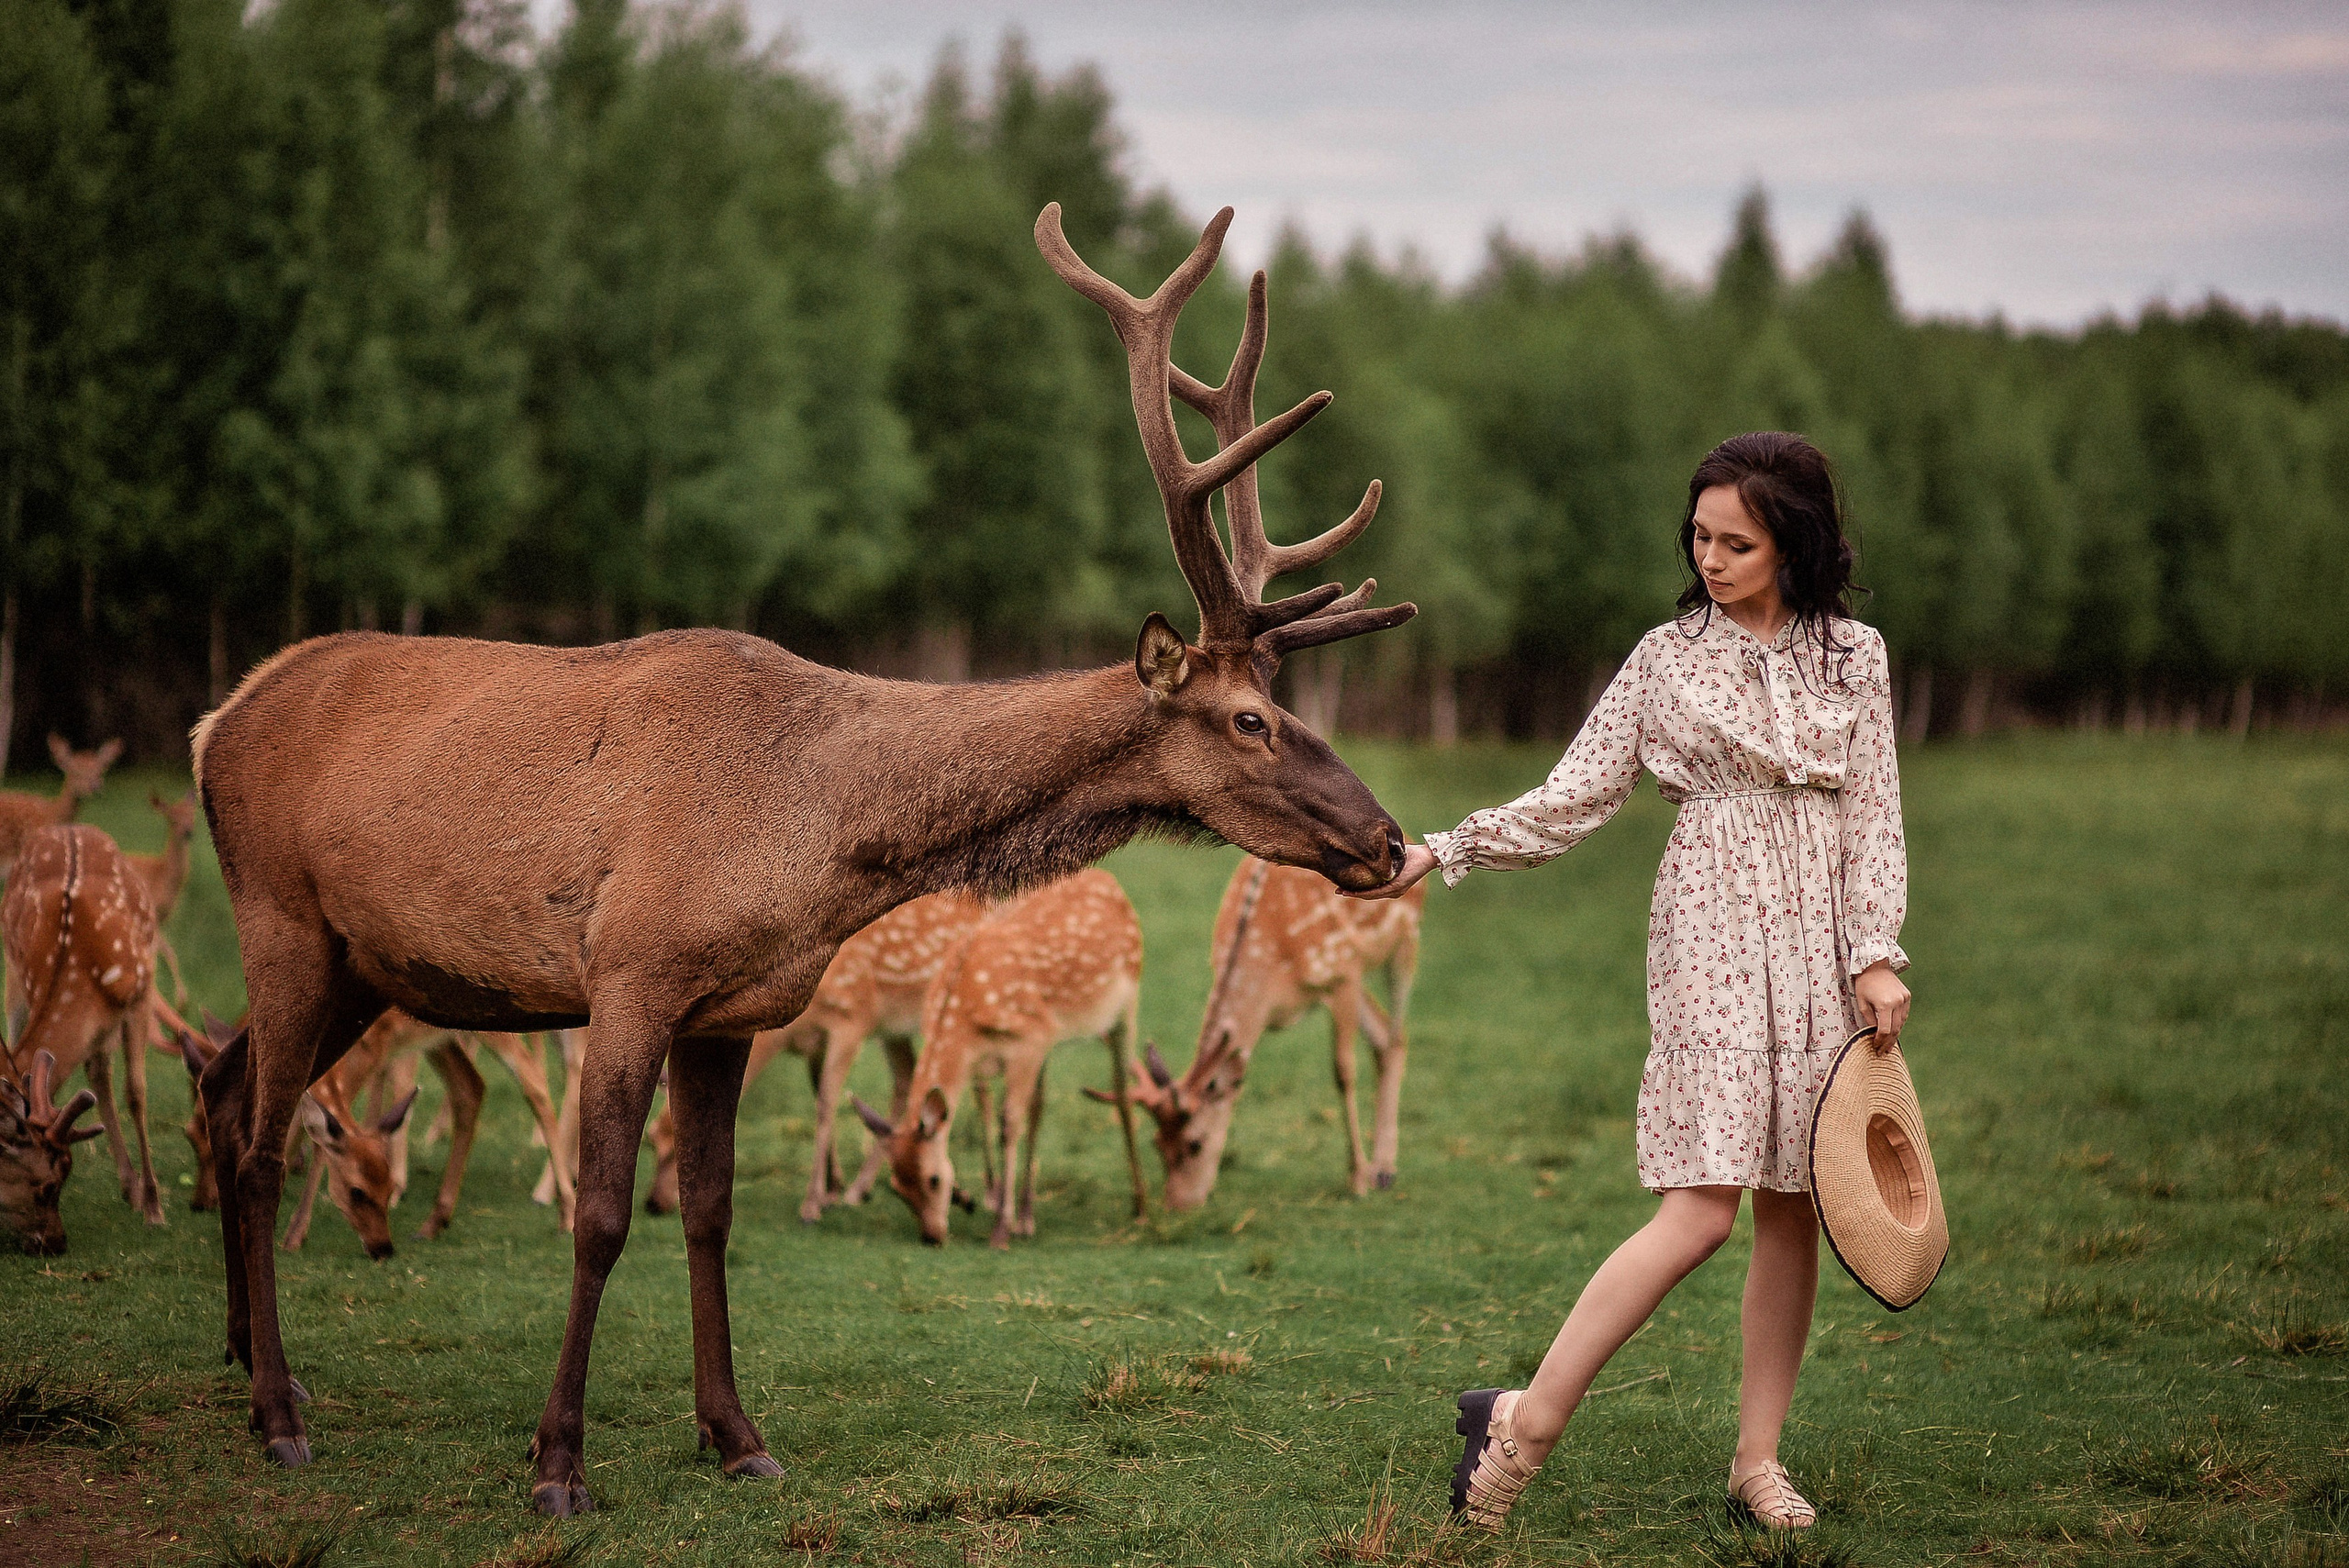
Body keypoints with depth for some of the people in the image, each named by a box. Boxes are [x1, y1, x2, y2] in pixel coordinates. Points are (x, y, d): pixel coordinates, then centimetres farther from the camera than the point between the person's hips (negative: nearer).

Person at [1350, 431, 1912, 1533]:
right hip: (1713, 933, -3)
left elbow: (1873, 821, 6)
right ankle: (1528, 1419, -9)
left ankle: (1757, 1459, 10)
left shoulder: (1853, 658, 8)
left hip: (1824, 940, 3)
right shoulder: (1668, 658, 4)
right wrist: (1441, 854, -9)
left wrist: (1878, 956, -4)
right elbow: (1572, 799, 1)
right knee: (1703, 1208, -14)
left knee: (1793, 1206, 2)